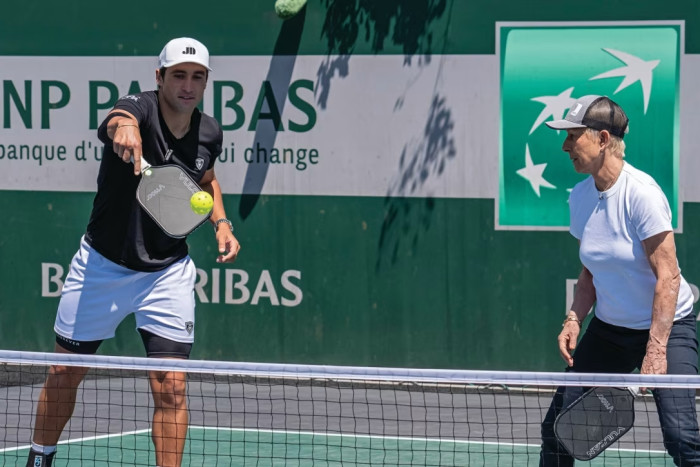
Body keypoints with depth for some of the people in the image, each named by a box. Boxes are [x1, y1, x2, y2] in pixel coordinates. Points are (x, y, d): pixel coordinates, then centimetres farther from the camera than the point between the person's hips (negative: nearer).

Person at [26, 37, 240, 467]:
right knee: (65, 373, 12)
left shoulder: (210, 134, -5)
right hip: (102, 265, -2)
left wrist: (222, 223, 2)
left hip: (168, 271, 2)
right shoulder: (139, 109, -20)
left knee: (171, 388, -9)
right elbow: (116, 121, -48)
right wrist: (123, 127, -72)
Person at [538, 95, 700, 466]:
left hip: (665, 325, -7)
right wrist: (574, 319, -5)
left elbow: (668, 277, -22)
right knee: (557, 427, 3)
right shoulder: (580, 197, 0)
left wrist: (656, 349, -26)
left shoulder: (640, 193, -21)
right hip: (609, 329, 7)